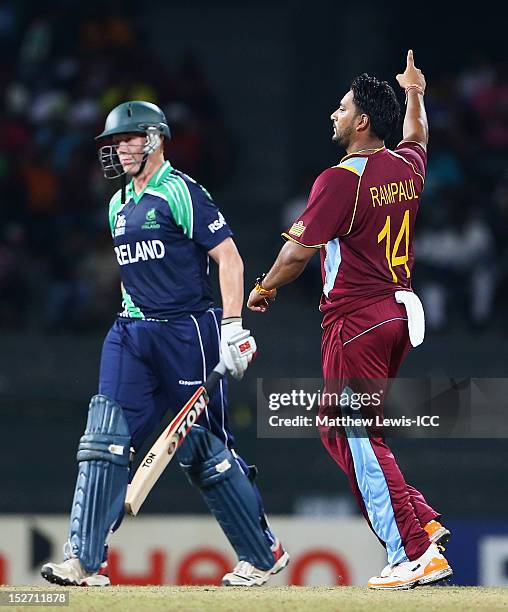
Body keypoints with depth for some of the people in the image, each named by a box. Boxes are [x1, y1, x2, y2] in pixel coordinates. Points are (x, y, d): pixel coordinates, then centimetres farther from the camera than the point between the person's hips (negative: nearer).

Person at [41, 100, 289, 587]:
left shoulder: (181, 192, -8)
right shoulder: (119, 205, 16)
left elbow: (228, 257, -13)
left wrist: (232, 327, -20)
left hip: (187, 329, -7)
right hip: (131, 333, 7)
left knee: (204, 451, -2)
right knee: (104, 439, -8)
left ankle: (264, 555, 13)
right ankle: (84, 561, -13)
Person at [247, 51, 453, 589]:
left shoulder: (341, 179, -15)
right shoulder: (407, 167, 9)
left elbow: (299, 249, -15)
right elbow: (416, 137, 35)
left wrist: (264, 288, 2)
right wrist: (414, 96, 50)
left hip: (357, 319, -9)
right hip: (401, 310, 9)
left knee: (357, 438, -6)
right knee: (337, 428, 18)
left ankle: (416, 555, -12)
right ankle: (423, 523, 11)